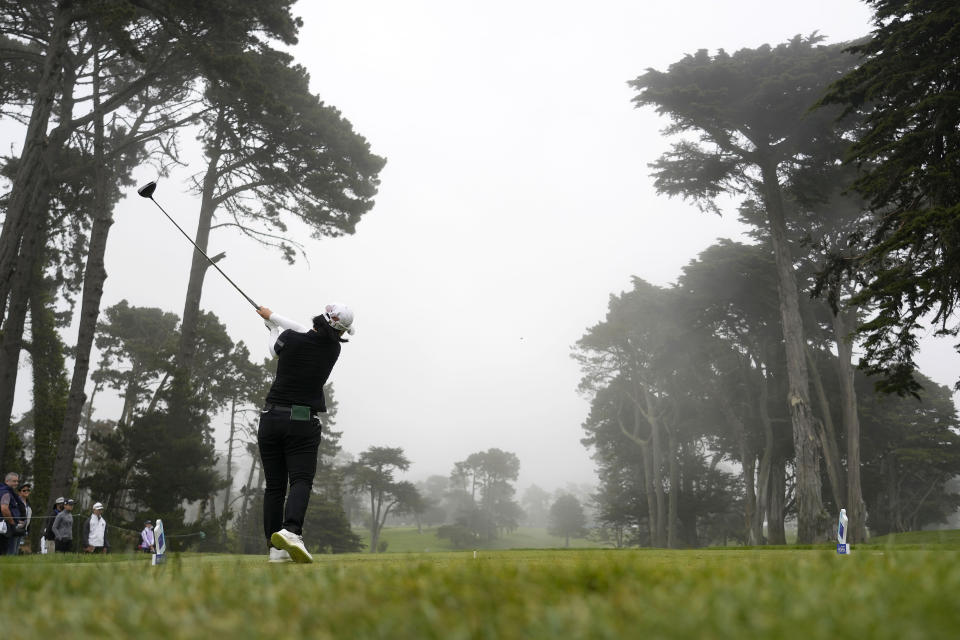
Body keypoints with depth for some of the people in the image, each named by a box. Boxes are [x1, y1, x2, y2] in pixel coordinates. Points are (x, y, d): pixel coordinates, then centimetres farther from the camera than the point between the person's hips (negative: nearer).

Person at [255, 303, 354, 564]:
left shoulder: (289, 338, -1)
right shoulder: (333, 349, 2)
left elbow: (275, 349, 22)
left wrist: (273, 324, 41)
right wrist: (272, 317, 26)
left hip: (271, 418, 2)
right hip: (304, 424, -2)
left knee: (274, 486, 7)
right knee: (301, 481, -7)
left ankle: (276, 548, 6)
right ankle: (291, 531, -34)